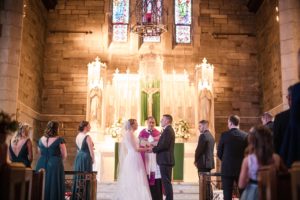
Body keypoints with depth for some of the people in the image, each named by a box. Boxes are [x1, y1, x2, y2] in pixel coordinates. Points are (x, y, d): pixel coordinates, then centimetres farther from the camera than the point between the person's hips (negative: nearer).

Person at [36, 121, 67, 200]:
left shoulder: (41, 140, 6)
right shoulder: (59, 140, -8)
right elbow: (64, 156, -2)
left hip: (41, 164, 5)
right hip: (55, 165, -5)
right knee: (54, 187, 1)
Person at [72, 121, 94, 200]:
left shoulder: (78, 136, 7)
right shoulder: (87, 137, -15)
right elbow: (91, 150, -13)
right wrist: (93, 159, 0)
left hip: (78, 157, 8)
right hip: (86, 158, -8)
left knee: (78, 177, 13)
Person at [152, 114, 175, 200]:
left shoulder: (167, 130, -14)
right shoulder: (169, 130, 19)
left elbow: (164, 145, -21)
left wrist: (153, 149, -11)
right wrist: (155, 147, 8)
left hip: (165, 160, -10)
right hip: (167, 160, 10)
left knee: (166, 181, -7)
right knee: (167, 181, 14)